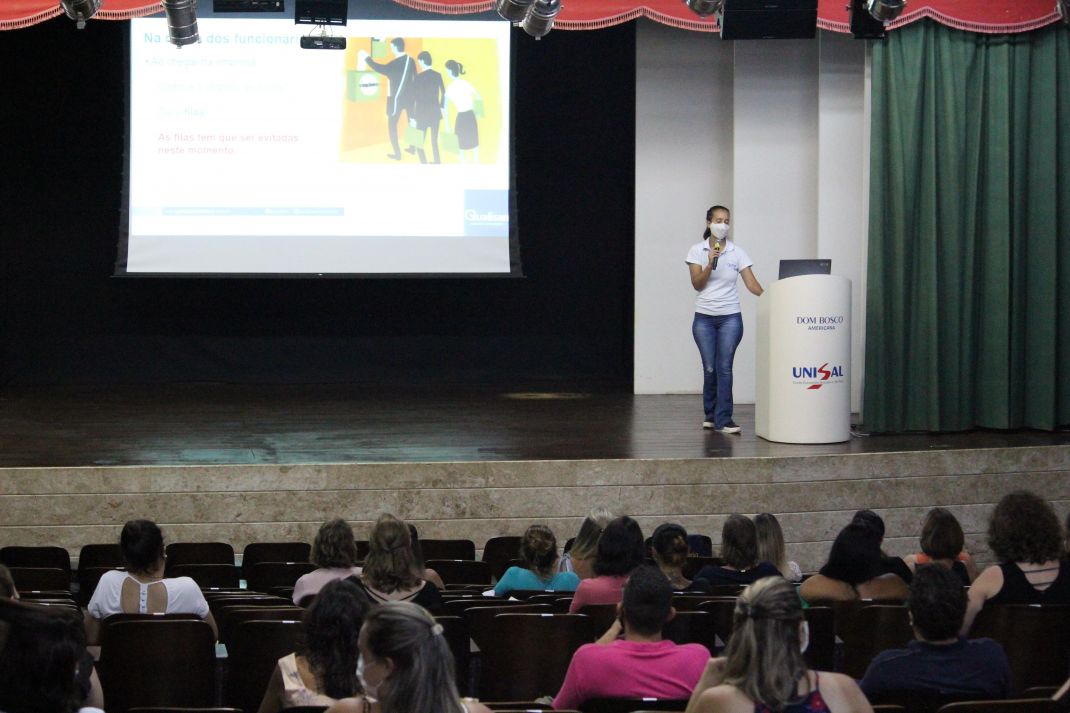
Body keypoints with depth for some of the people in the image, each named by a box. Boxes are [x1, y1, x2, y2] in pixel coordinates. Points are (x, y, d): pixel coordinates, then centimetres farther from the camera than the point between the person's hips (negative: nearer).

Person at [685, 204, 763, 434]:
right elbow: (697, 284, -4)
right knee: (710, 369, 3)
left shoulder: (737, 253, 1)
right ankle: (711, 414, 20)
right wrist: (710, 264, -19)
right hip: (704, 318, 0)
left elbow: (751, 283, -5)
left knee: (724, 368, -8)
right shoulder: (697, 251, 2)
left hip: (730, 317, 0)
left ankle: (723, 419, -6)